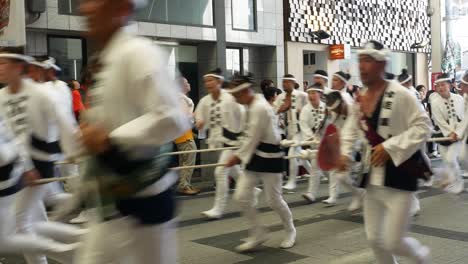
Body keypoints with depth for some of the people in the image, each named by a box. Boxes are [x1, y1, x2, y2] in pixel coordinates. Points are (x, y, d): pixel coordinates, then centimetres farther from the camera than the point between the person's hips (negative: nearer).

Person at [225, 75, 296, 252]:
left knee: (274, 200, 3)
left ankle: (290, 231, 29)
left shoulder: (260, 108, -23)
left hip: (270, 157, -9)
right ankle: (257, 234, 17)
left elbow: (253, 138, -19)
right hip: (257, 155, 9)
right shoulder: (253, 105, 8)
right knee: (242, 195, 2)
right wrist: (240, 155, 13)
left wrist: (239, 156, -9)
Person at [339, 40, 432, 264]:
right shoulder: (360, 99, 4)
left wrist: (390, 147, -21)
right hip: (373, 174, 6)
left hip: (399, 172, -6)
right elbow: (352, 129, 19)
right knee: (374, 239, 11)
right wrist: (345, 153, 3)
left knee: (393, 242, -5)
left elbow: (423, 127, -16)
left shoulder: (399, 94, -16)